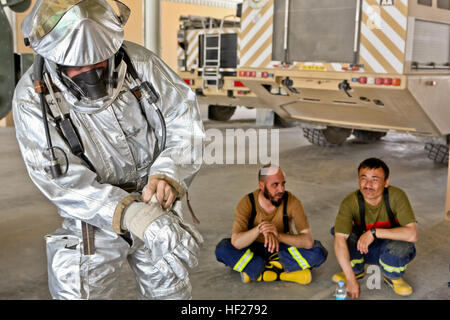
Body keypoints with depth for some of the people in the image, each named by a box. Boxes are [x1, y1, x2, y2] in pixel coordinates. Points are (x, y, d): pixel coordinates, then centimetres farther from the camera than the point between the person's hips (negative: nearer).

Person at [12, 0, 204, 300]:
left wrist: (169, 176, -29)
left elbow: (184, 116, -10)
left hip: (154, 206, 2)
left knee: (170, 292, 19)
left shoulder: (139, 62, -15)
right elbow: (62, 180, -24)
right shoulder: (32, 98, -19)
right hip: (96, 221, -2)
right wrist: (131, 216, -36)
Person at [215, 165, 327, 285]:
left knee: (318, 252, -26)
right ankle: (286, 273, -24)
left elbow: (308, 242, -27)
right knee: (222, 249, -27)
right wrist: (259, 229, -46)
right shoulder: (247, 203, -19)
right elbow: (236, 242, -29)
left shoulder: (292, 201, -19)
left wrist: (278, 235, -41)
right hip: (255, 250, 0)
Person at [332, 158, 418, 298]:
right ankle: (356, 270, 4)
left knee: (401, 247, -36)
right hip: (362, 249, 2)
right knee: (339, 231, -25)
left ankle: (393, 277, 0)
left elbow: (412, 234, -33)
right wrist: (351, 279, -40)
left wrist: (374, 232, -38)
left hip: (389, 249, -1)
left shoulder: (396, 196, -25)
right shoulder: (350, 202, -24)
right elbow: (339, 239, -33)